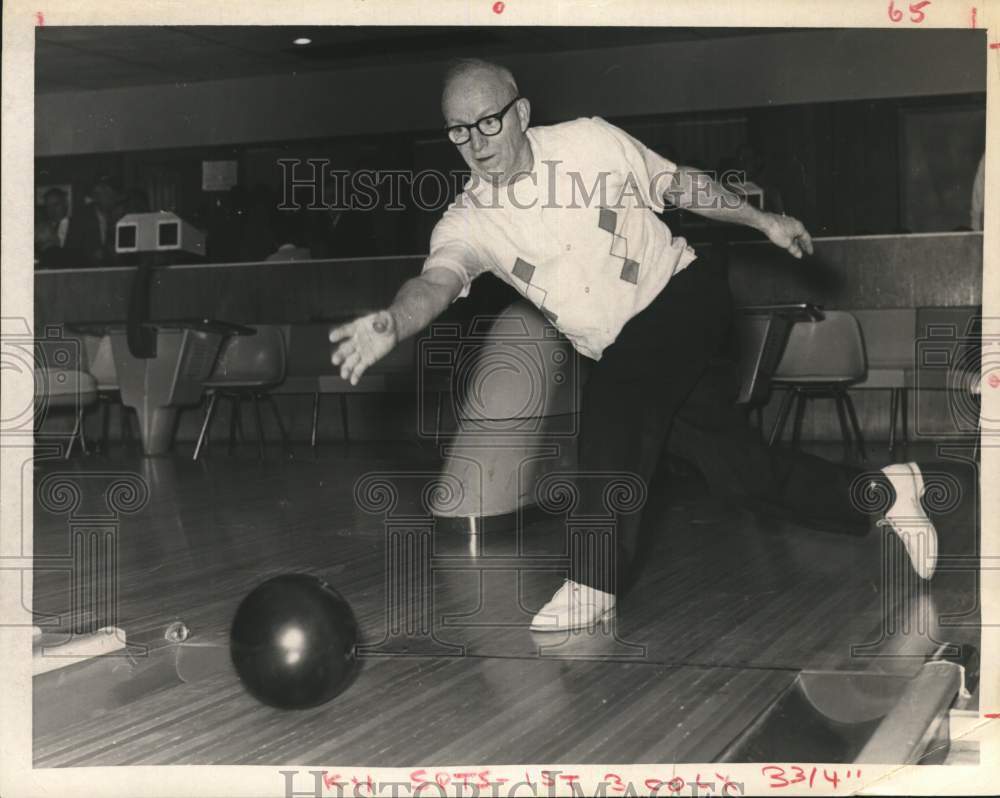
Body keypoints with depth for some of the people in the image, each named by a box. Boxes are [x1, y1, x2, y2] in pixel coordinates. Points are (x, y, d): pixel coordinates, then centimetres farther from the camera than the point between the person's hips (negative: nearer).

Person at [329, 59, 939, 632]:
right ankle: (883, 492, 25)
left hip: (685, 292, -3)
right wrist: (393, 324, -49)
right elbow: (437, 281, -27)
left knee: (615, 391, -31)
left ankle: (597, 581, -27)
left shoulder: (590, 142, -9)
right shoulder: (467, 222, -7)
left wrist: (766, 221, 9)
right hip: (626, 354, 3)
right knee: (743, 473, 1)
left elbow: (681, 185, 6)